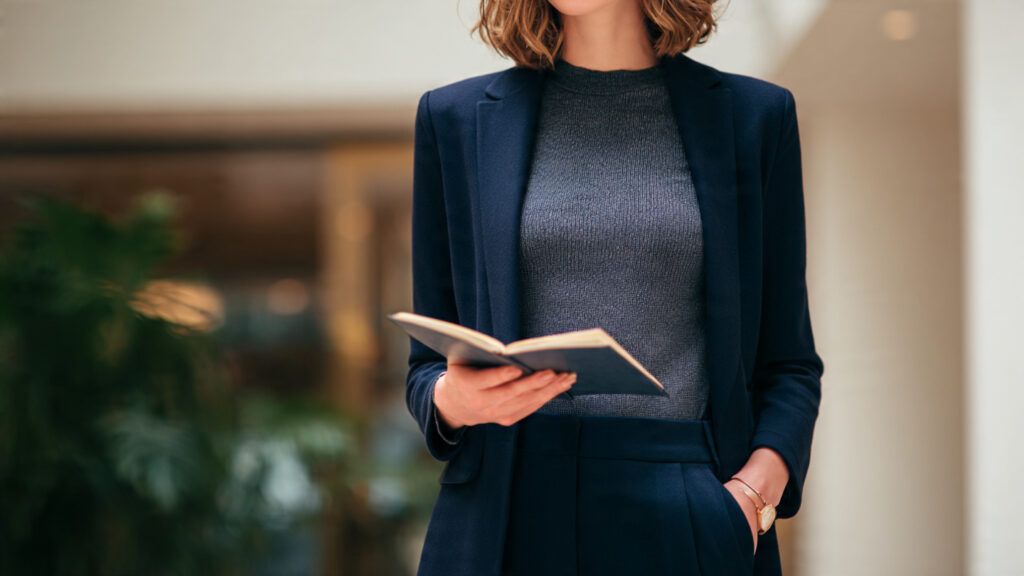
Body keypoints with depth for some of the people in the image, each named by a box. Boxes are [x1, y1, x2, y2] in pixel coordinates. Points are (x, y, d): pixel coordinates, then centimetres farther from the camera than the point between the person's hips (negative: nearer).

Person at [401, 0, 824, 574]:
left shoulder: (756, 116, 8)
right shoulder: (457, 118, 9)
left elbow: (788, 364, 8)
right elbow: (427, 366, 11)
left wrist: (755, 492, -9)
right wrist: (452, 400, -11)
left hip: (692, 526, 0)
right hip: (515, 522, 1)